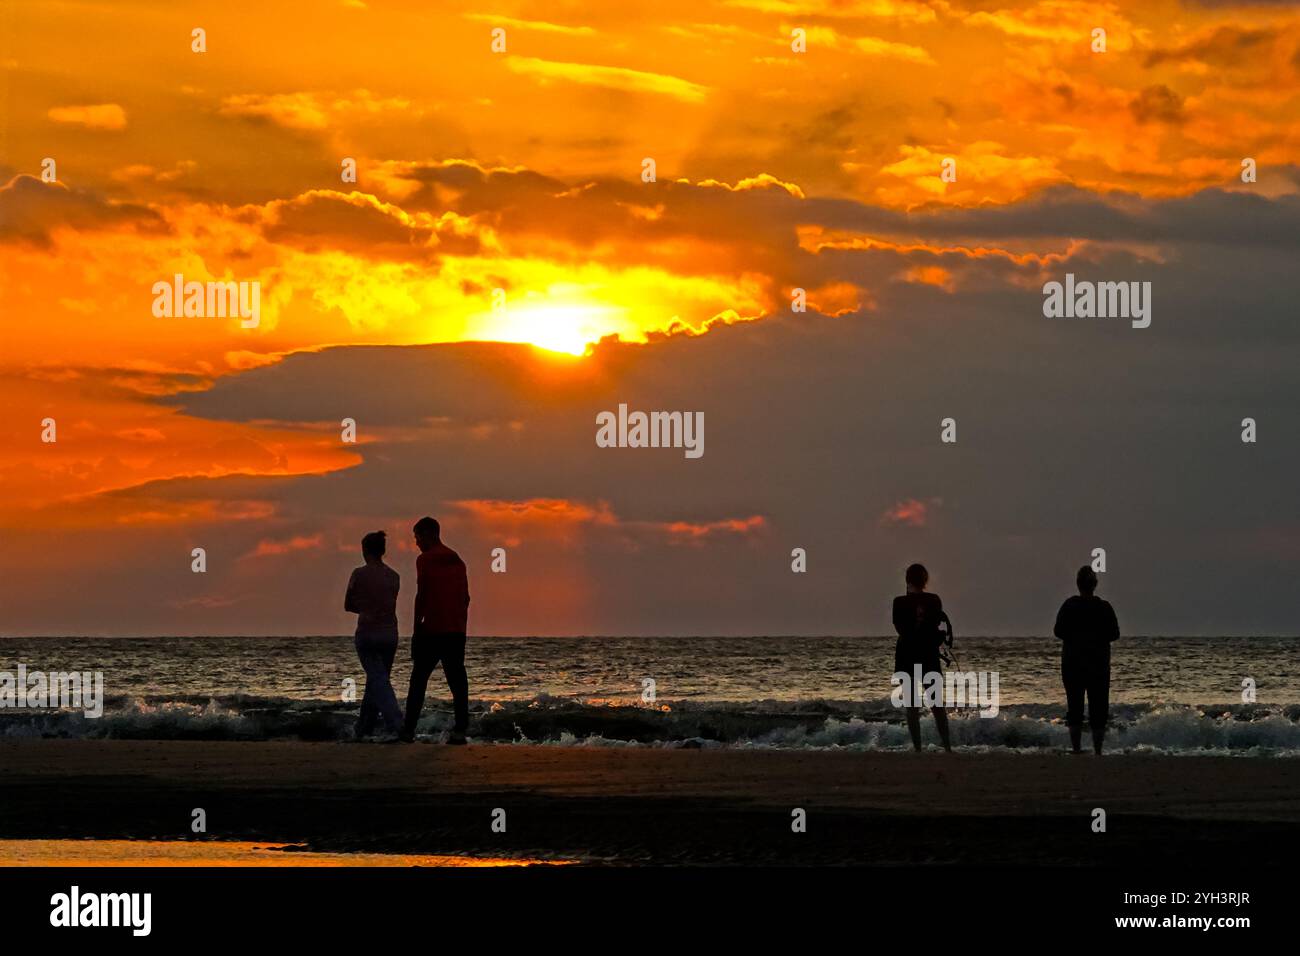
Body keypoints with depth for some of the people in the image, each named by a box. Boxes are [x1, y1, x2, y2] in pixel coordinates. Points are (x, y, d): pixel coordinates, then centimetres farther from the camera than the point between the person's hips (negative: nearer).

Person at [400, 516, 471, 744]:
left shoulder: (425, 560, -6)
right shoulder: (457, 560, 14)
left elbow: (421, 596, -11)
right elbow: (465, 597, 16)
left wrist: (416, 628, -7)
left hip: (432, 630, -6)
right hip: (457, 631, 6)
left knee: (419, 680, 0)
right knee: (457, 681, 3)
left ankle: (408, 730, -3)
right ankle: (460, 730, -4)